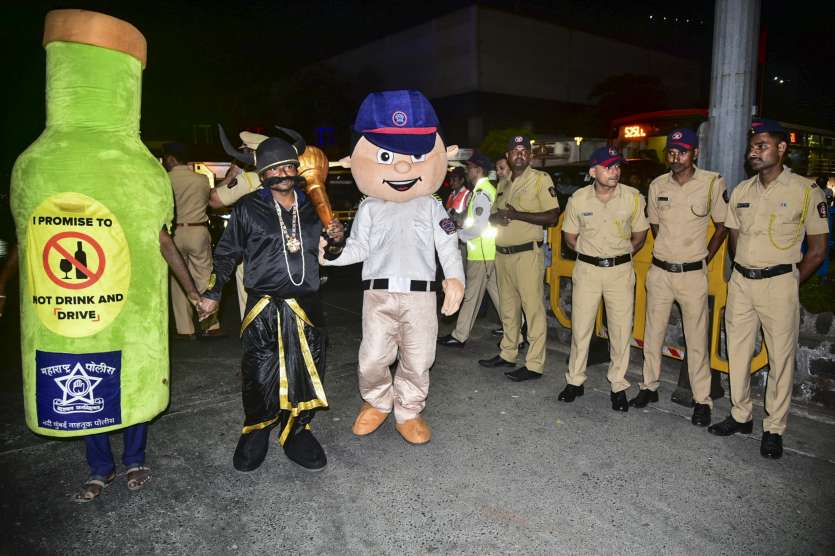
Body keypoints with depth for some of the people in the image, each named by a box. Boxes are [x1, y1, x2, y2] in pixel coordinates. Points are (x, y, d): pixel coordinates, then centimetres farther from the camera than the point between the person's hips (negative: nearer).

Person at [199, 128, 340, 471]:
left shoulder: (312, 209, 11)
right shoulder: (248, 209, 1)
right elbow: (226, 253, 9)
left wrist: (336, 238, 5)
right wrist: (212, 293, 11)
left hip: (305, 307, 3)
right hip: (263, 309, -3)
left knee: (306, 371, 6)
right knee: (260, 375, 0)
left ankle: (296, 432, 25)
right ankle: (255, 433, 24)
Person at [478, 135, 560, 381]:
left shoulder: (541, 179, -5)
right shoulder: (502, 185, 16)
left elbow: (552, 217, -12)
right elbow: (493, 215, 22)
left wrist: (517, 215, -19)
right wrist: (497, 218, -3)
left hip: (527, 253, -7)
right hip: (502, 253, 7)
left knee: (533, 308, -4)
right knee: (508, 306, 15)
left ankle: (534, 364, 2)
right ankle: (507, 353, 28)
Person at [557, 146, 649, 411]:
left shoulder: (633, 197, -4)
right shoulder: (578, 199, -4)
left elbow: (639, 236, 8)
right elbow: (570, 237, 8)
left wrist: (620, 256, 6)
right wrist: (592, 254, 5)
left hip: (621, 270, 0)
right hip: (587, 269, 0)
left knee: (621, 330, 3)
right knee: (580, 327, 5)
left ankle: (618, 386, 18)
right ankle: (575, 381, 21)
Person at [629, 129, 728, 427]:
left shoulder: (713, 183, -7)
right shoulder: (657, 185, 3)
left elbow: (722, 226, 3)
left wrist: (704, 259, 1)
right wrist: (669, 252, 14)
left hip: (693, 274, -3)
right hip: (660, 271, 3)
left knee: (697, 338, 2)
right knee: (653, 332, 11)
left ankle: (702, 400, 13)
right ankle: (649, 386, 26)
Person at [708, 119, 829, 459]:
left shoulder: (806, 191, -6)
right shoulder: (741, 191, 8)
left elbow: (818, 249, -2)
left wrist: (790, 283, 0)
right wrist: (745, 272, 11)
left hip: (779, 283, -5)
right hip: (740, 281, 5)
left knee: (781, 358, 2)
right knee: (737, 351, 11)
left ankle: (774, 429, 15)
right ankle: (740, 416, 26)